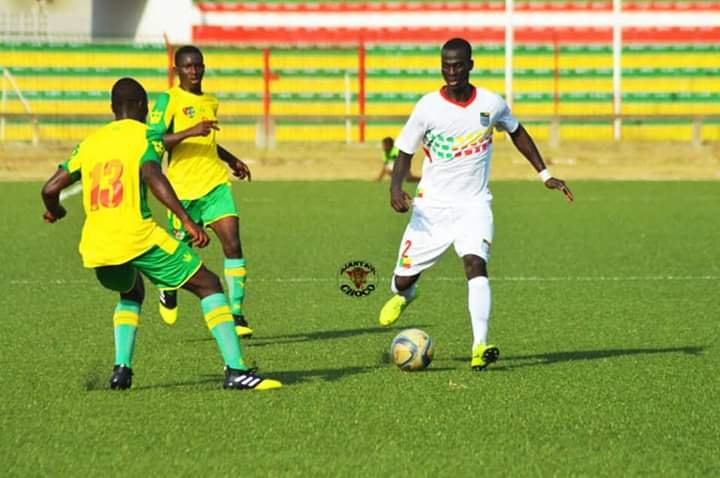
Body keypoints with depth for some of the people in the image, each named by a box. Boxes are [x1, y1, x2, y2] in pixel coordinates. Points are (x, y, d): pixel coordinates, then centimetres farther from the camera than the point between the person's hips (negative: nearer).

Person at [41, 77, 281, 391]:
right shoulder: (143, 135, 3)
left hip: (95, 247, 6)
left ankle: (121, 369, 16)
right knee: (209, 286, 6)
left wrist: (53, 211, 39)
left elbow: (51, 188, 16)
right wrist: (187, 221, -22)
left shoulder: (90, 142, 18)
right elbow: (153, 176, -16)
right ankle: (235, 370, -7)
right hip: (137, 237, -6)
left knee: (131, 294, 35)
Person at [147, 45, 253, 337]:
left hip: (216, 183, 4)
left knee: (232, 243, -12)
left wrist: (231, 160, 24)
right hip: (183, 188, -4)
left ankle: (236, 315, -11)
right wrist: (191, 131, -28)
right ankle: (169, 289, 43)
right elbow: (153, 141, -19)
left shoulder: (211, 102, 14)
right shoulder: (168, 100, -7)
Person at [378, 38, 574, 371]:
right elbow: (405, 152, -1)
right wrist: (396, 186, -21)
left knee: (476, 263, -26)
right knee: (403, 279, 3)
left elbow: (517, 132, 17)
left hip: (474, 205, 0)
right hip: (431, 206, 0)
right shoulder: (428, 107, -8)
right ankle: (404, 294, 43)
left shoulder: (491, 104, -3)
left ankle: (480, 347, -32)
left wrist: (545, 175, 16)